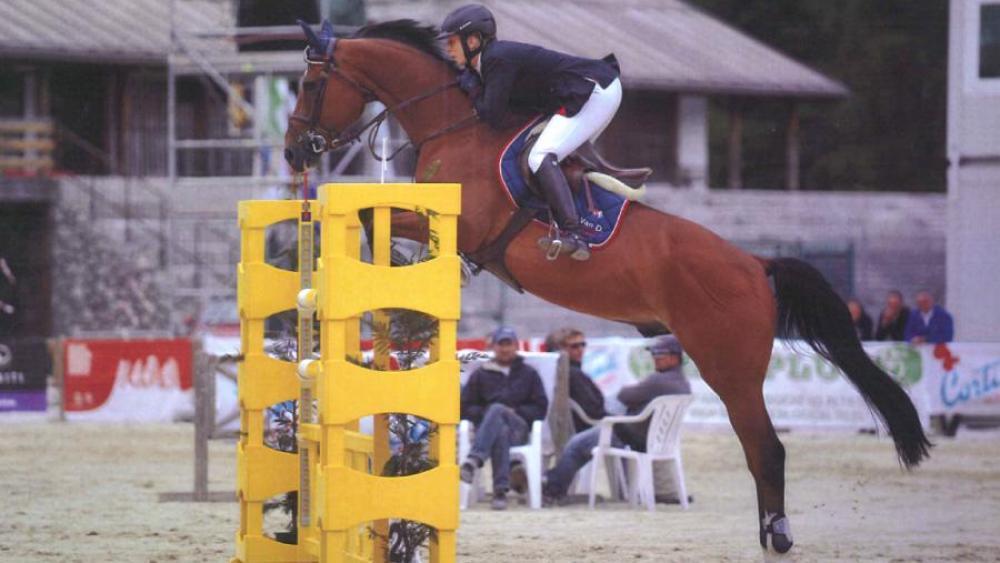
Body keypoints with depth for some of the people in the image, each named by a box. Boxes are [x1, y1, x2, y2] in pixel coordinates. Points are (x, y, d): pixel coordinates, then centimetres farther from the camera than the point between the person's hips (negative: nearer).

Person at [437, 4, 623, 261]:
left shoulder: (498, 59, -14)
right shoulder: (497, 55, 16)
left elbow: (493, 118, -16)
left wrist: (471, 87, 0)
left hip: (593, 92, -11)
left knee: (541, 157, -18)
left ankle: (572, 236, -29)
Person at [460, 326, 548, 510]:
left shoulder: (528, 374, 23)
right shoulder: (481, 375, 24)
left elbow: (541, 408, 14)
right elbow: (465, 407, 17)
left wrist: (516, 412, -3)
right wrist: (484, 413, -4)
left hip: (519, 428, -1)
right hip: (486, 425, 1)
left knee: (497, 409, -38)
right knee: (501, 432, -40)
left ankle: (473, 461, -60)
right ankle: (501, 490, -57)